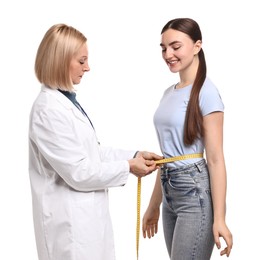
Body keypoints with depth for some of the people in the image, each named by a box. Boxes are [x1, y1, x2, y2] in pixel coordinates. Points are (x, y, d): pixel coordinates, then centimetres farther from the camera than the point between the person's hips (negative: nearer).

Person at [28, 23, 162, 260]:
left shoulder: (67, 100, 9)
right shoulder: (49, 110, -22)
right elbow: (78, 172, -21)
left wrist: (135, 155, 5)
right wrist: (128, 167, -11)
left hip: (87, 214, 9)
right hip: (70, 220, -9)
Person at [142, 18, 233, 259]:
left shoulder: (206, 92, -11)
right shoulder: (169, 93, 12)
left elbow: (215, 159, -14)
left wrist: (219, 217, -18)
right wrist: (153, 205, 17)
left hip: (196, 194, -8)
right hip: (170, 192, 8)